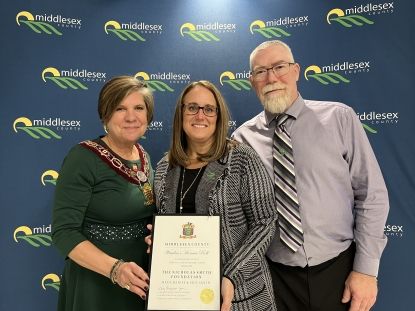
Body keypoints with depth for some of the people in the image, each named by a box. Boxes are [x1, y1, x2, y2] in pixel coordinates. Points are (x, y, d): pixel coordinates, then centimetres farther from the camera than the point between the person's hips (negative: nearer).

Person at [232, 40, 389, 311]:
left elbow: (372, 196, -5)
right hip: (275, 276, 1)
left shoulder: (339, 118, -6)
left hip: (338, 271, 0)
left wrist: (366, 269, -7)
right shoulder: (243, 138, -3)